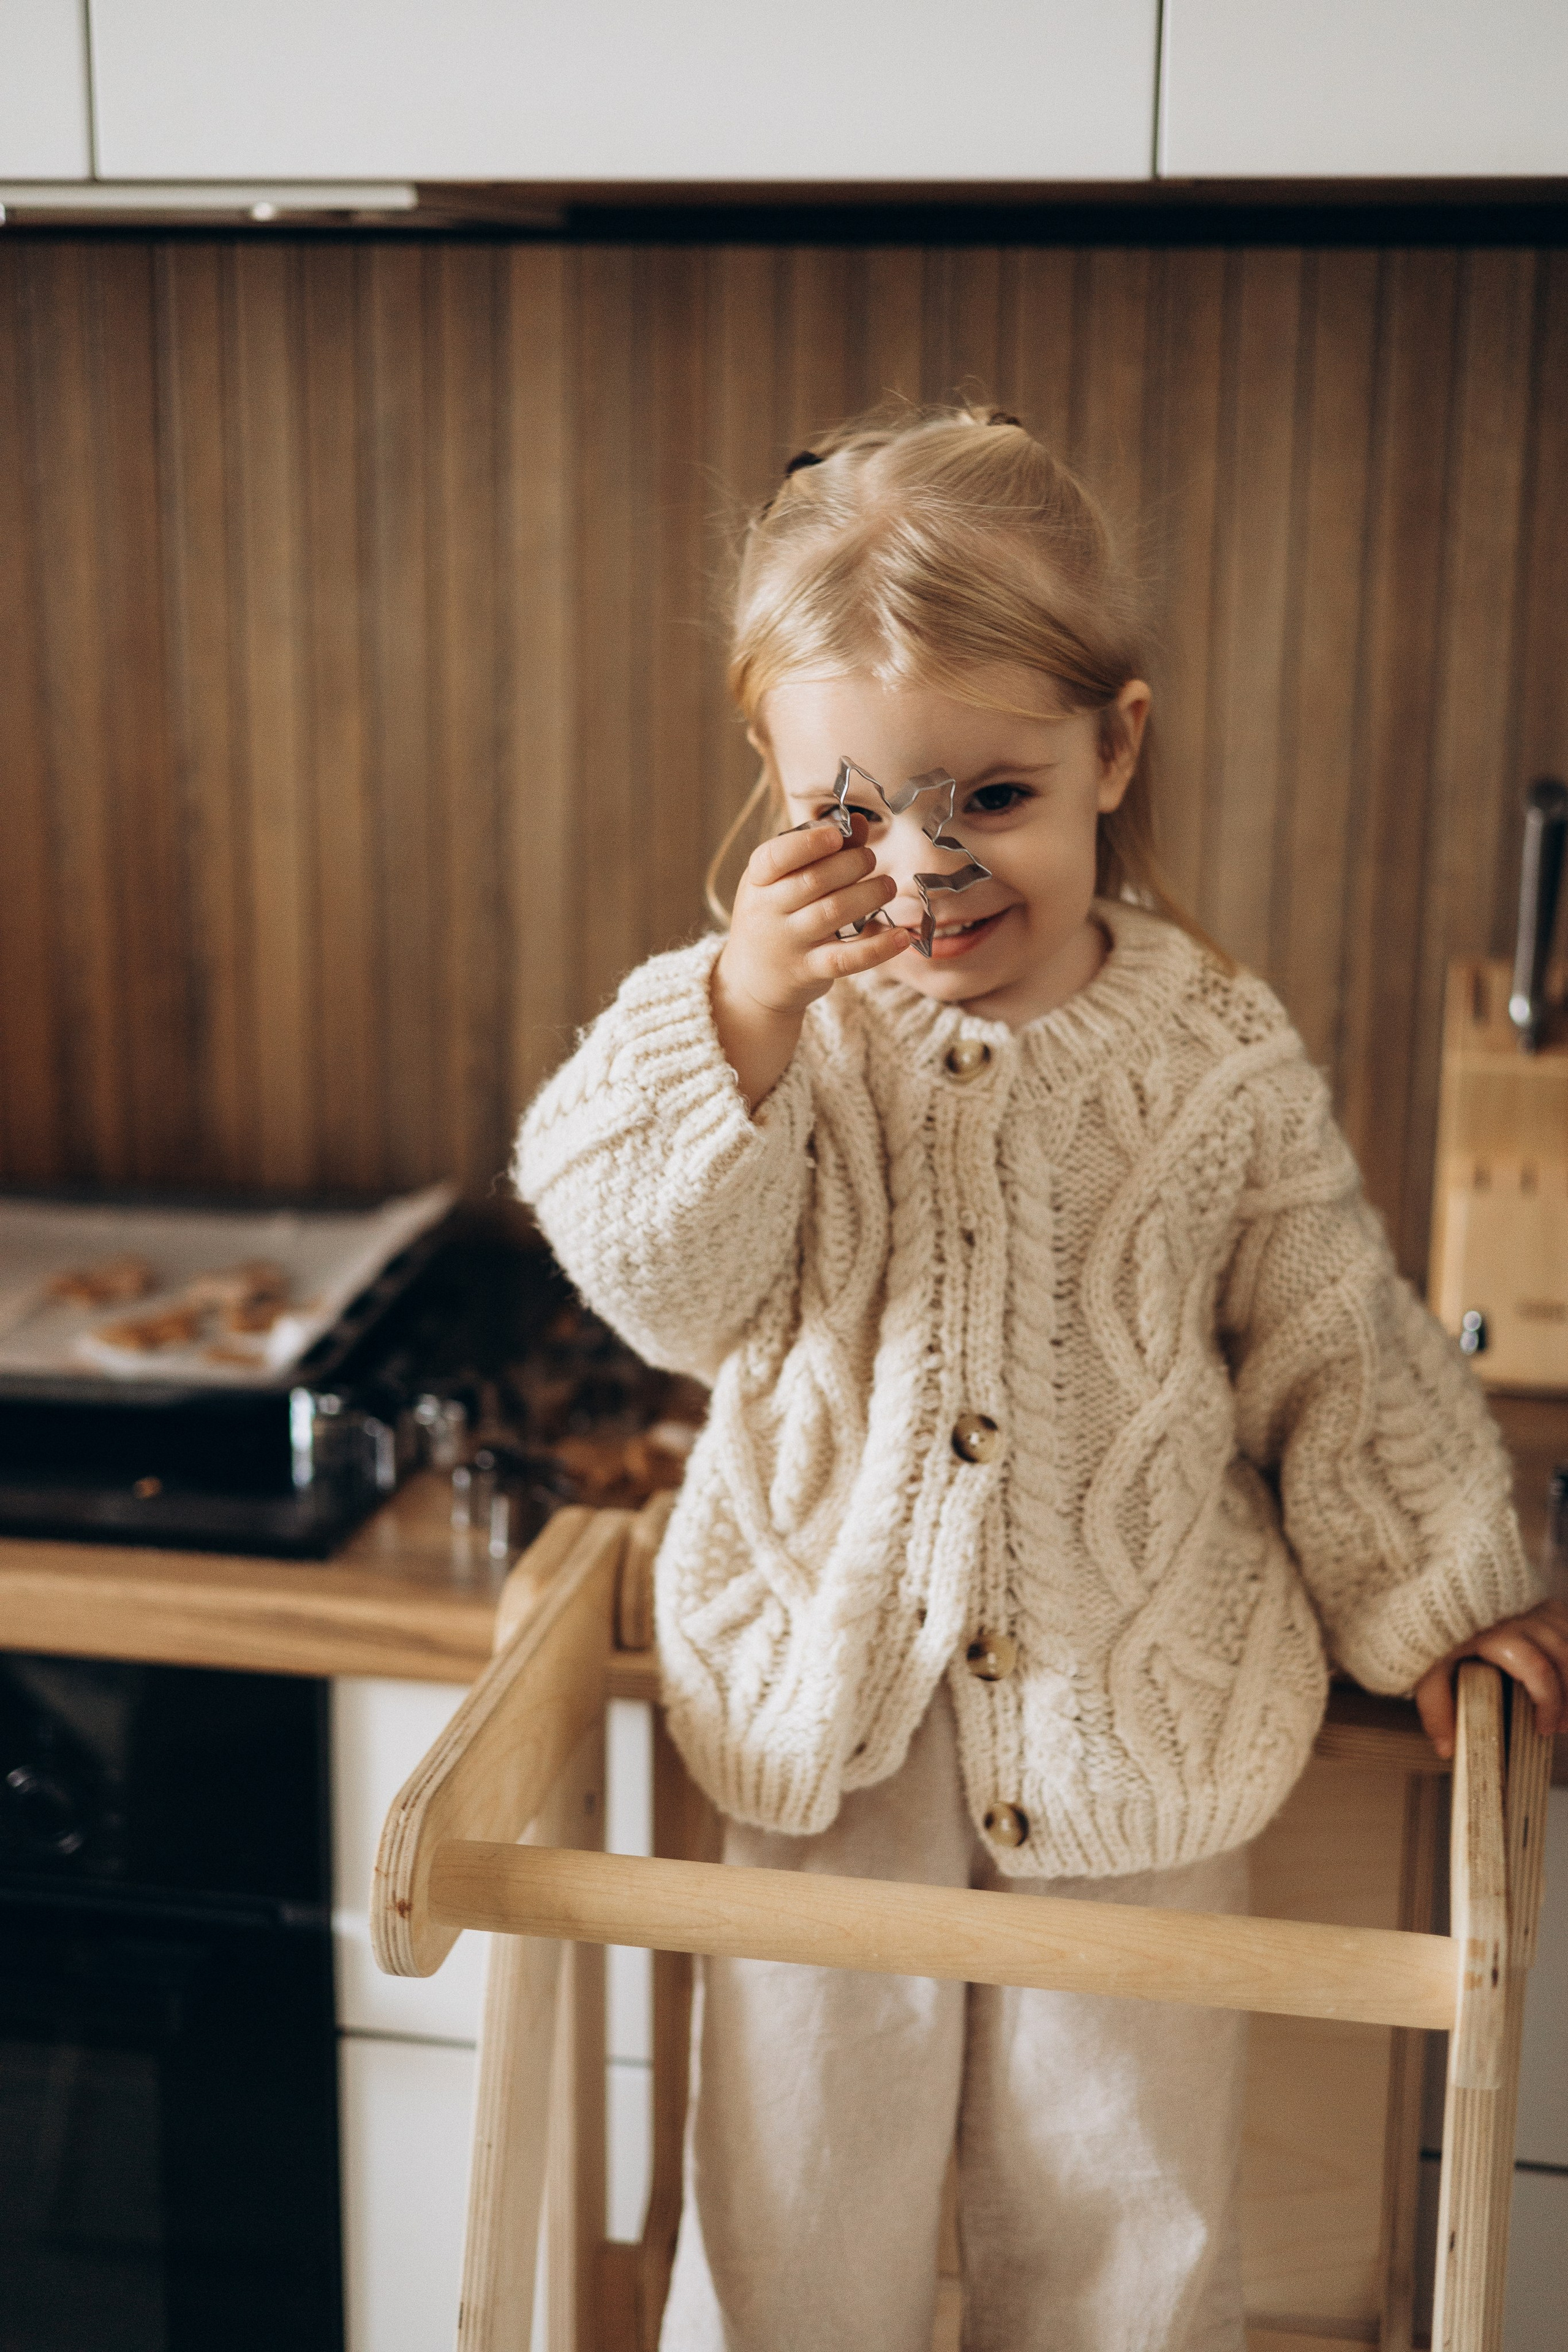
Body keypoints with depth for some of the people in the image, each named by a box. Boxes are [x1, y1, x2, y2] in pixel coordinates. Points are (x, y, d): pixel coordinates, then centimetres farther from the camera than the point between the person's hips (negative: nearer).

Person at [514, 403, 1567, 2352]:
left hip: (1137, 1698, 0)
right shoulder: (751, 1019, -7)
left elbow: (1331, 1346, 3)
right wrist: (744, 1020, -28)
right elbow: (669, 1293, -17)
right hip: (830, 1693, 0)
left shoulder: (1216, 1055, -7)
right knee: (799, 2196, 11)